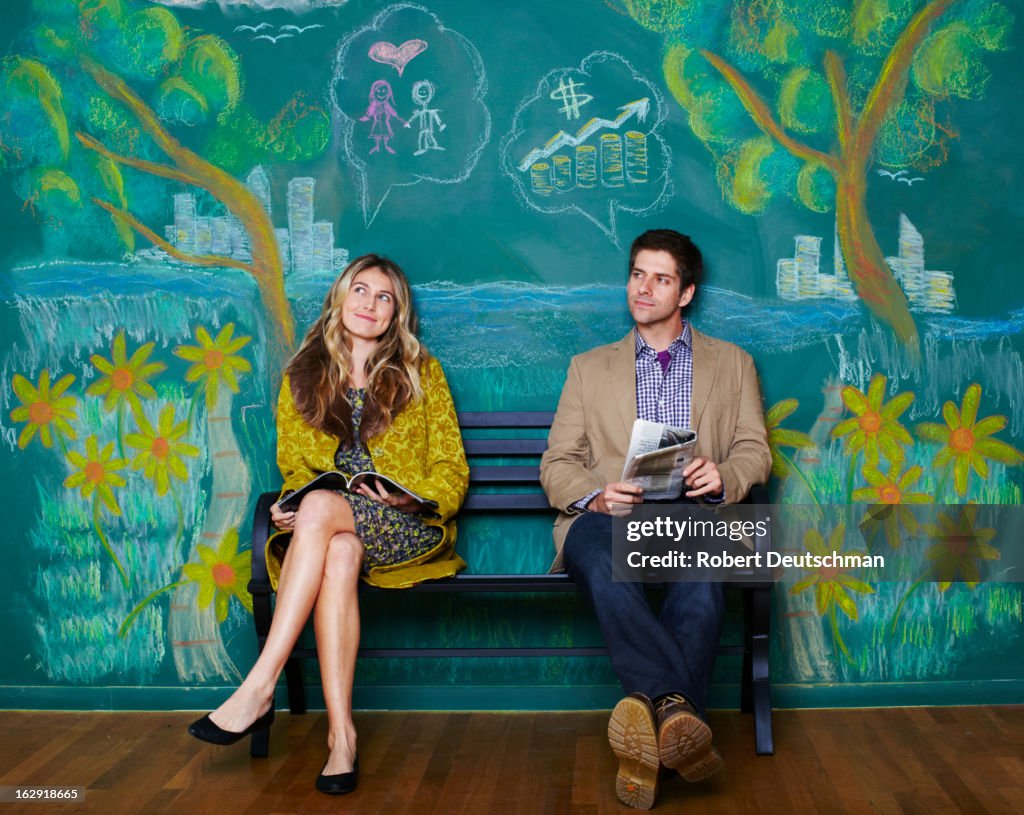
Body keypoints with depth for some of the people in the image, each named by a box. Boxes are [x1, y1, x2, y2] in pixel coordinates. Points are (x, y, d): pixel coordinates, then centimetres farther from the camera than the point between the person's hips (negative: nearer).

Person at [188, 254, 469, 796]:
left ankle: (259, 689, -39)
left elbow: (451, 471, 6)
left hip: (407, 528, -2)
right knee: (339, 555, -37)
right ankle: (341, 734, -41)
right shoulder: (302, 378, 15)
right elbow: (293, 467, 16)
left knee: (321, 508, -35)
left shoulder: (421, 373, 9)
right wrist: (290, 509, -7)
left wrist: (415, 497, -15)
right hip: (329, 525, 2)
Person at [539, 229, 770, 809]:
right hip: (609, 520, 1)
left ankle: (653, 730, -43)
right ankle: (676, 709, -48)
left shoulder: (733, 364, 24)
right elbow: (557, 463, 15)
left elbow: (755, 452, 14)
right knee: (604, 566, -39)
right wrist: (595, 496, -9)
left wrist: (722, 477, -11)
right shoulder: (589, 368, 24)